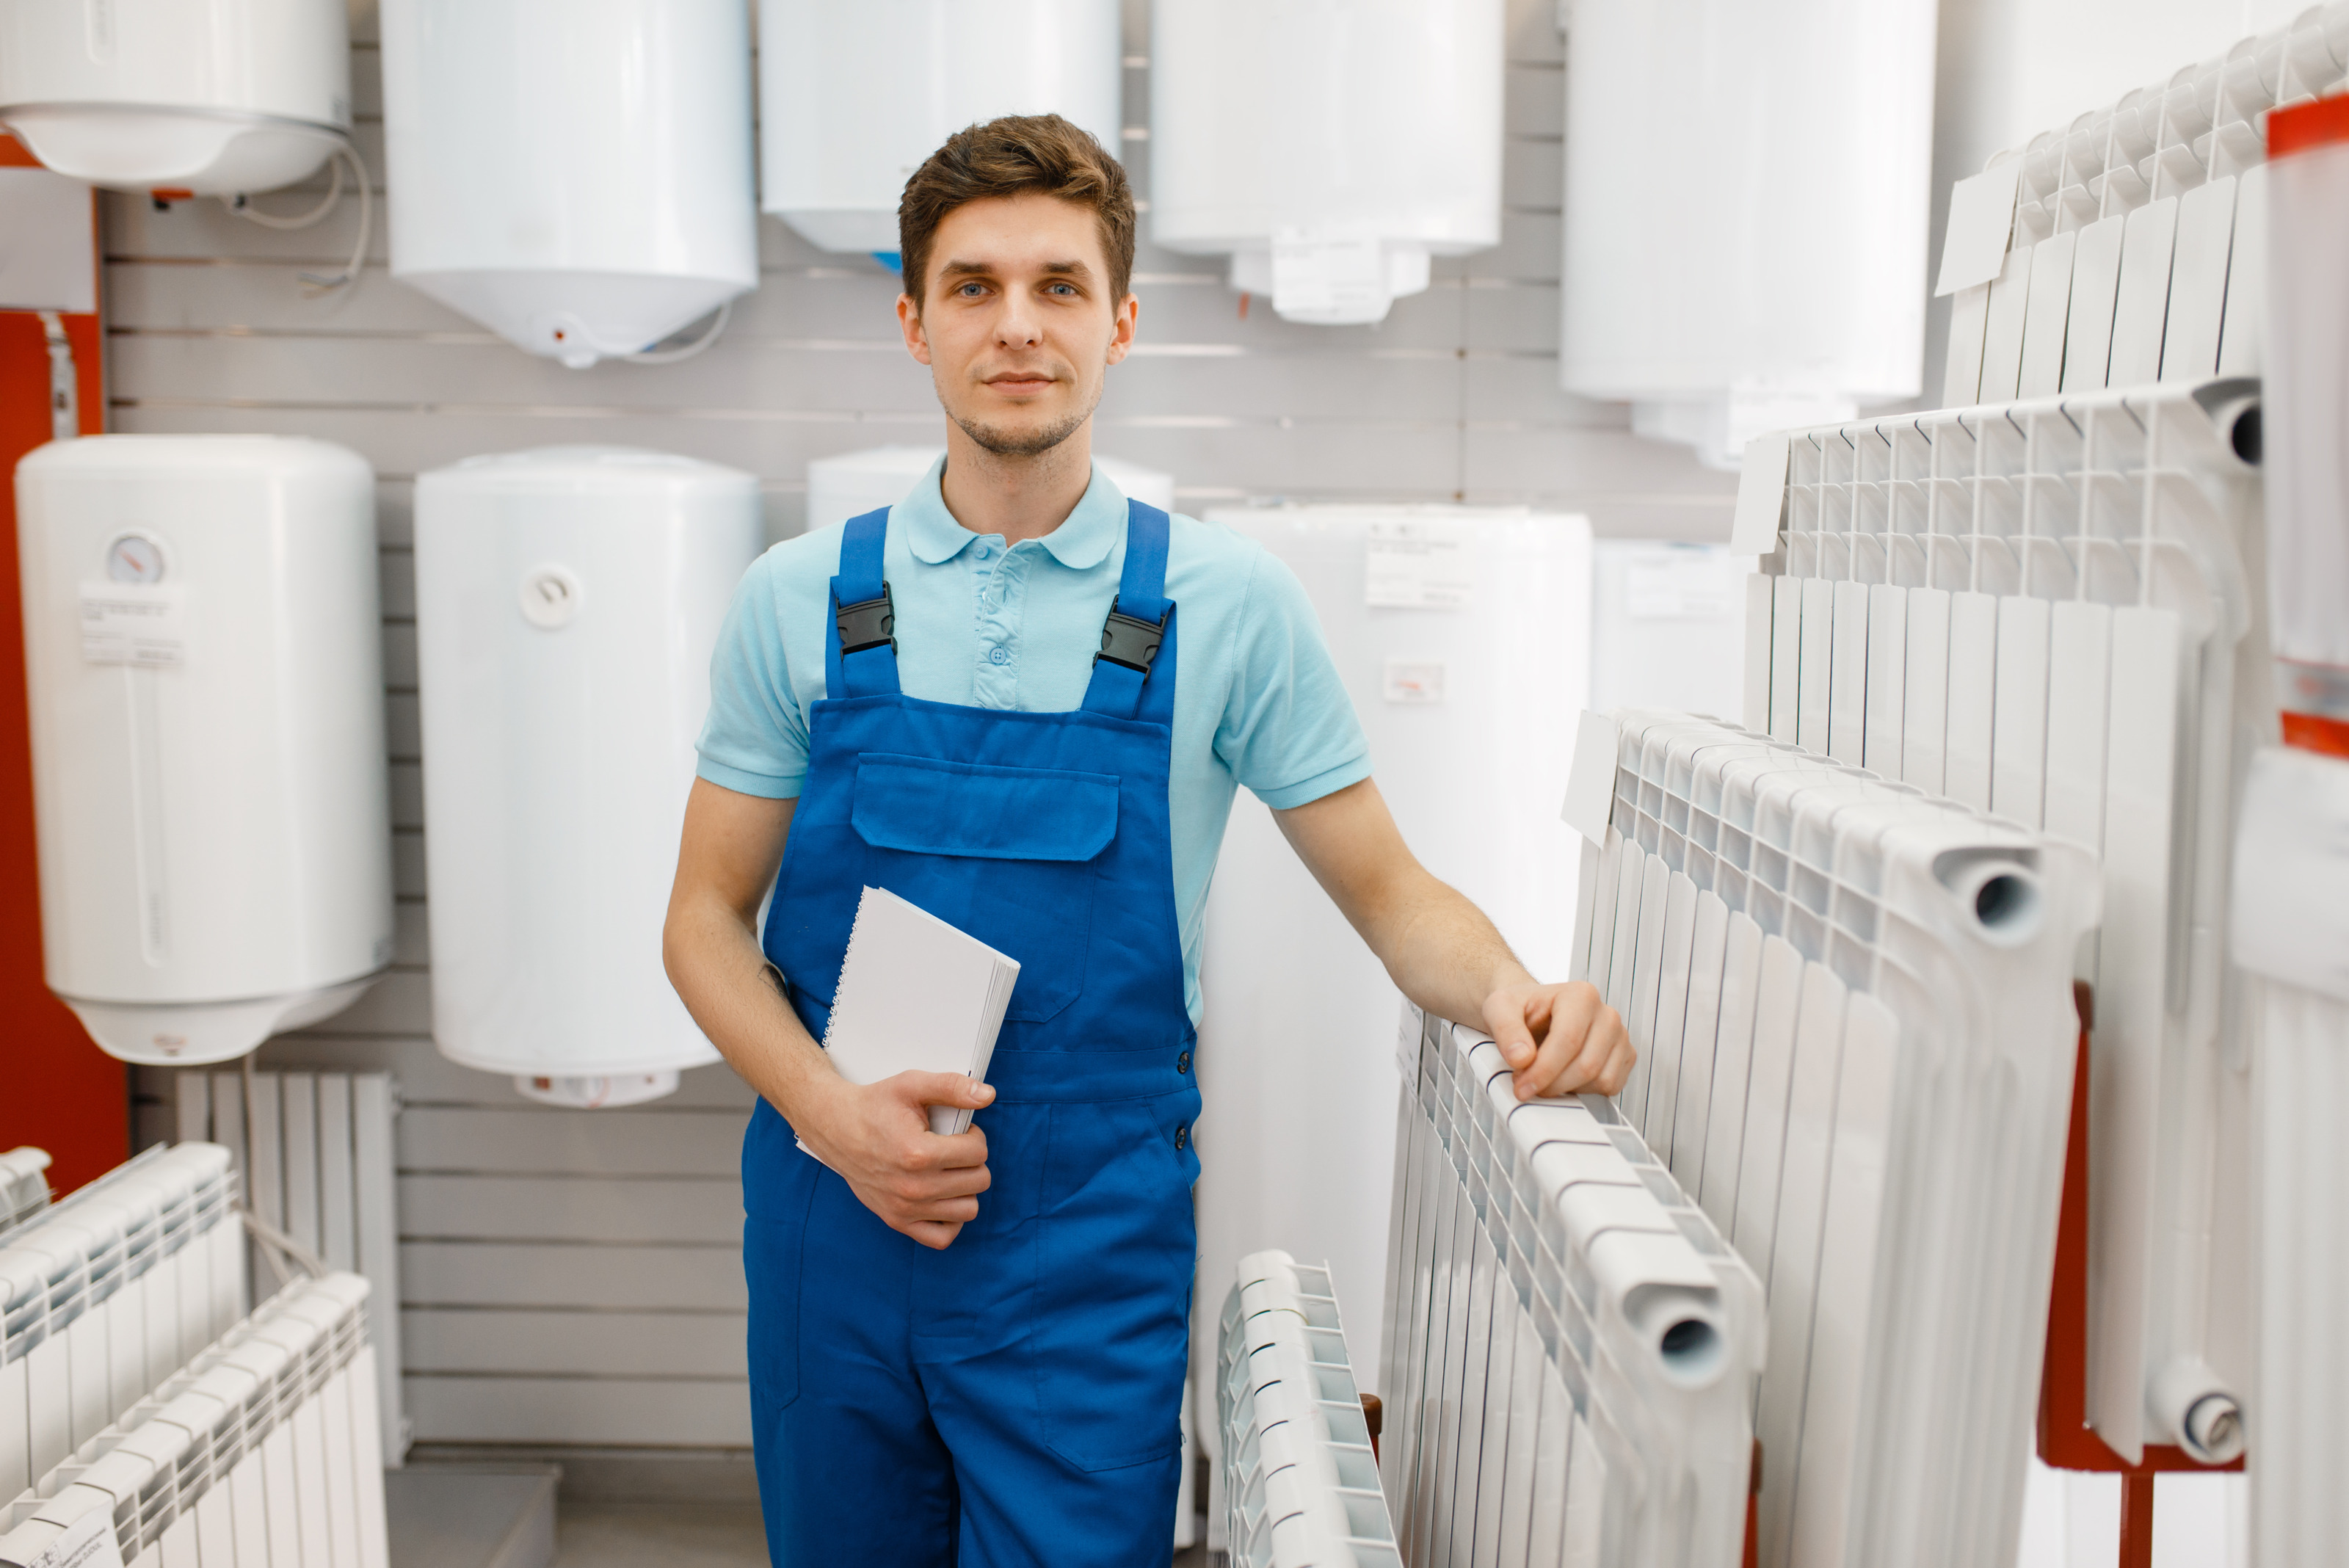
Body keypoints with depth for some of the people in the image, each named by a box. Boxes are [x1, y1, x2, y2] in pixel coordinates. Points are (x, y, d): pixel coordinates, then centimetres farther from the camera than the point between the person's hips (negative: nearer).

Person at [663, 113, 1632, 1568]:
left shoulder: (1227, 602, -4)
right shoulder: (802, 600, 0)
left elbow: (1390, 890, 0)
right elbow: (709, 919, 4)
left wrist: (1514, 989, -21)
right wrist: (829, 1107, -12)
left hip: (1092, 1250, -2)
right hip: (835, 1219, 2)